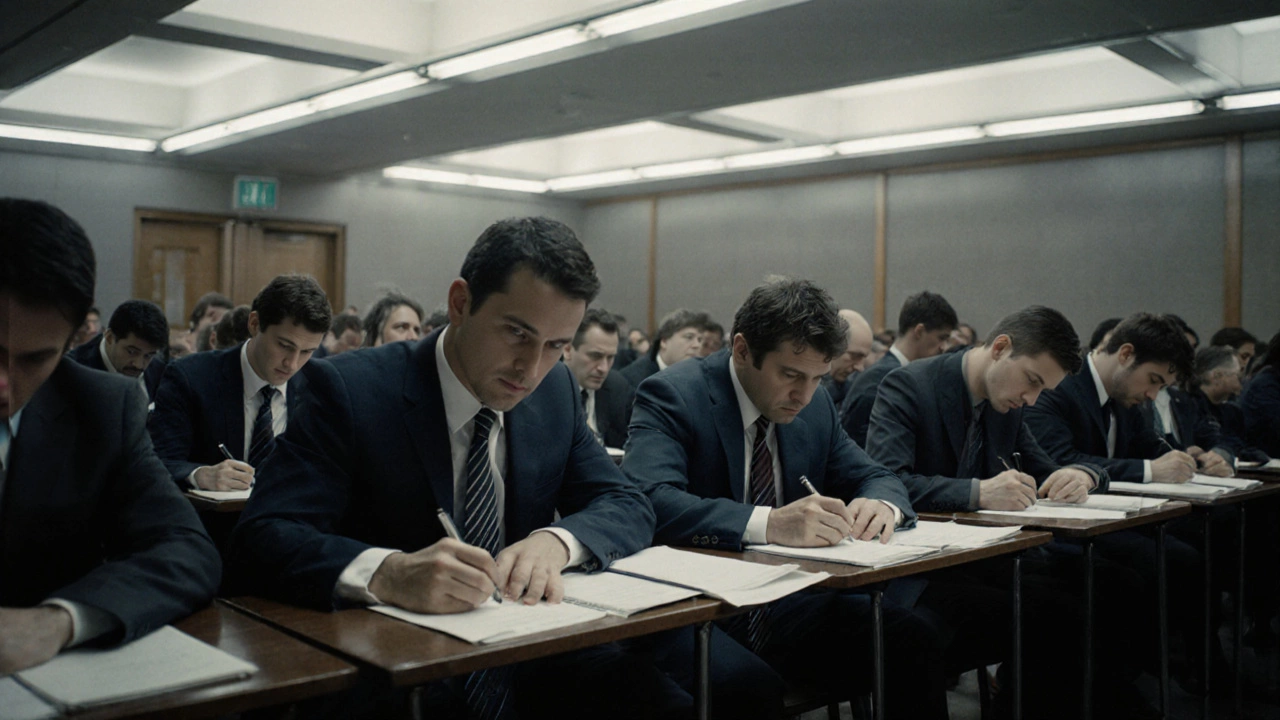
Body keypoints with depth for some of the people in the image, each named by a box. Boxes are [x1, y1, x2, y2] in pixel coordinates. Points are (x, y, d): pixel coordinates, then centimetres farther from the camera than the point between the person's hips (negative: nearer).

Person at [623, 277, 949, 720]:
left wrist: (881, 506, -11)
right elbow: (647, 501, -27)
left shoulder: (816, 405, 10)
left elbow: (875, 479, 15)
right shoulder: (670, 396, -11)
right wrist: (768, 523, -38)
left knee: (914, 643, -15)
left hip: (787, 602, 6)